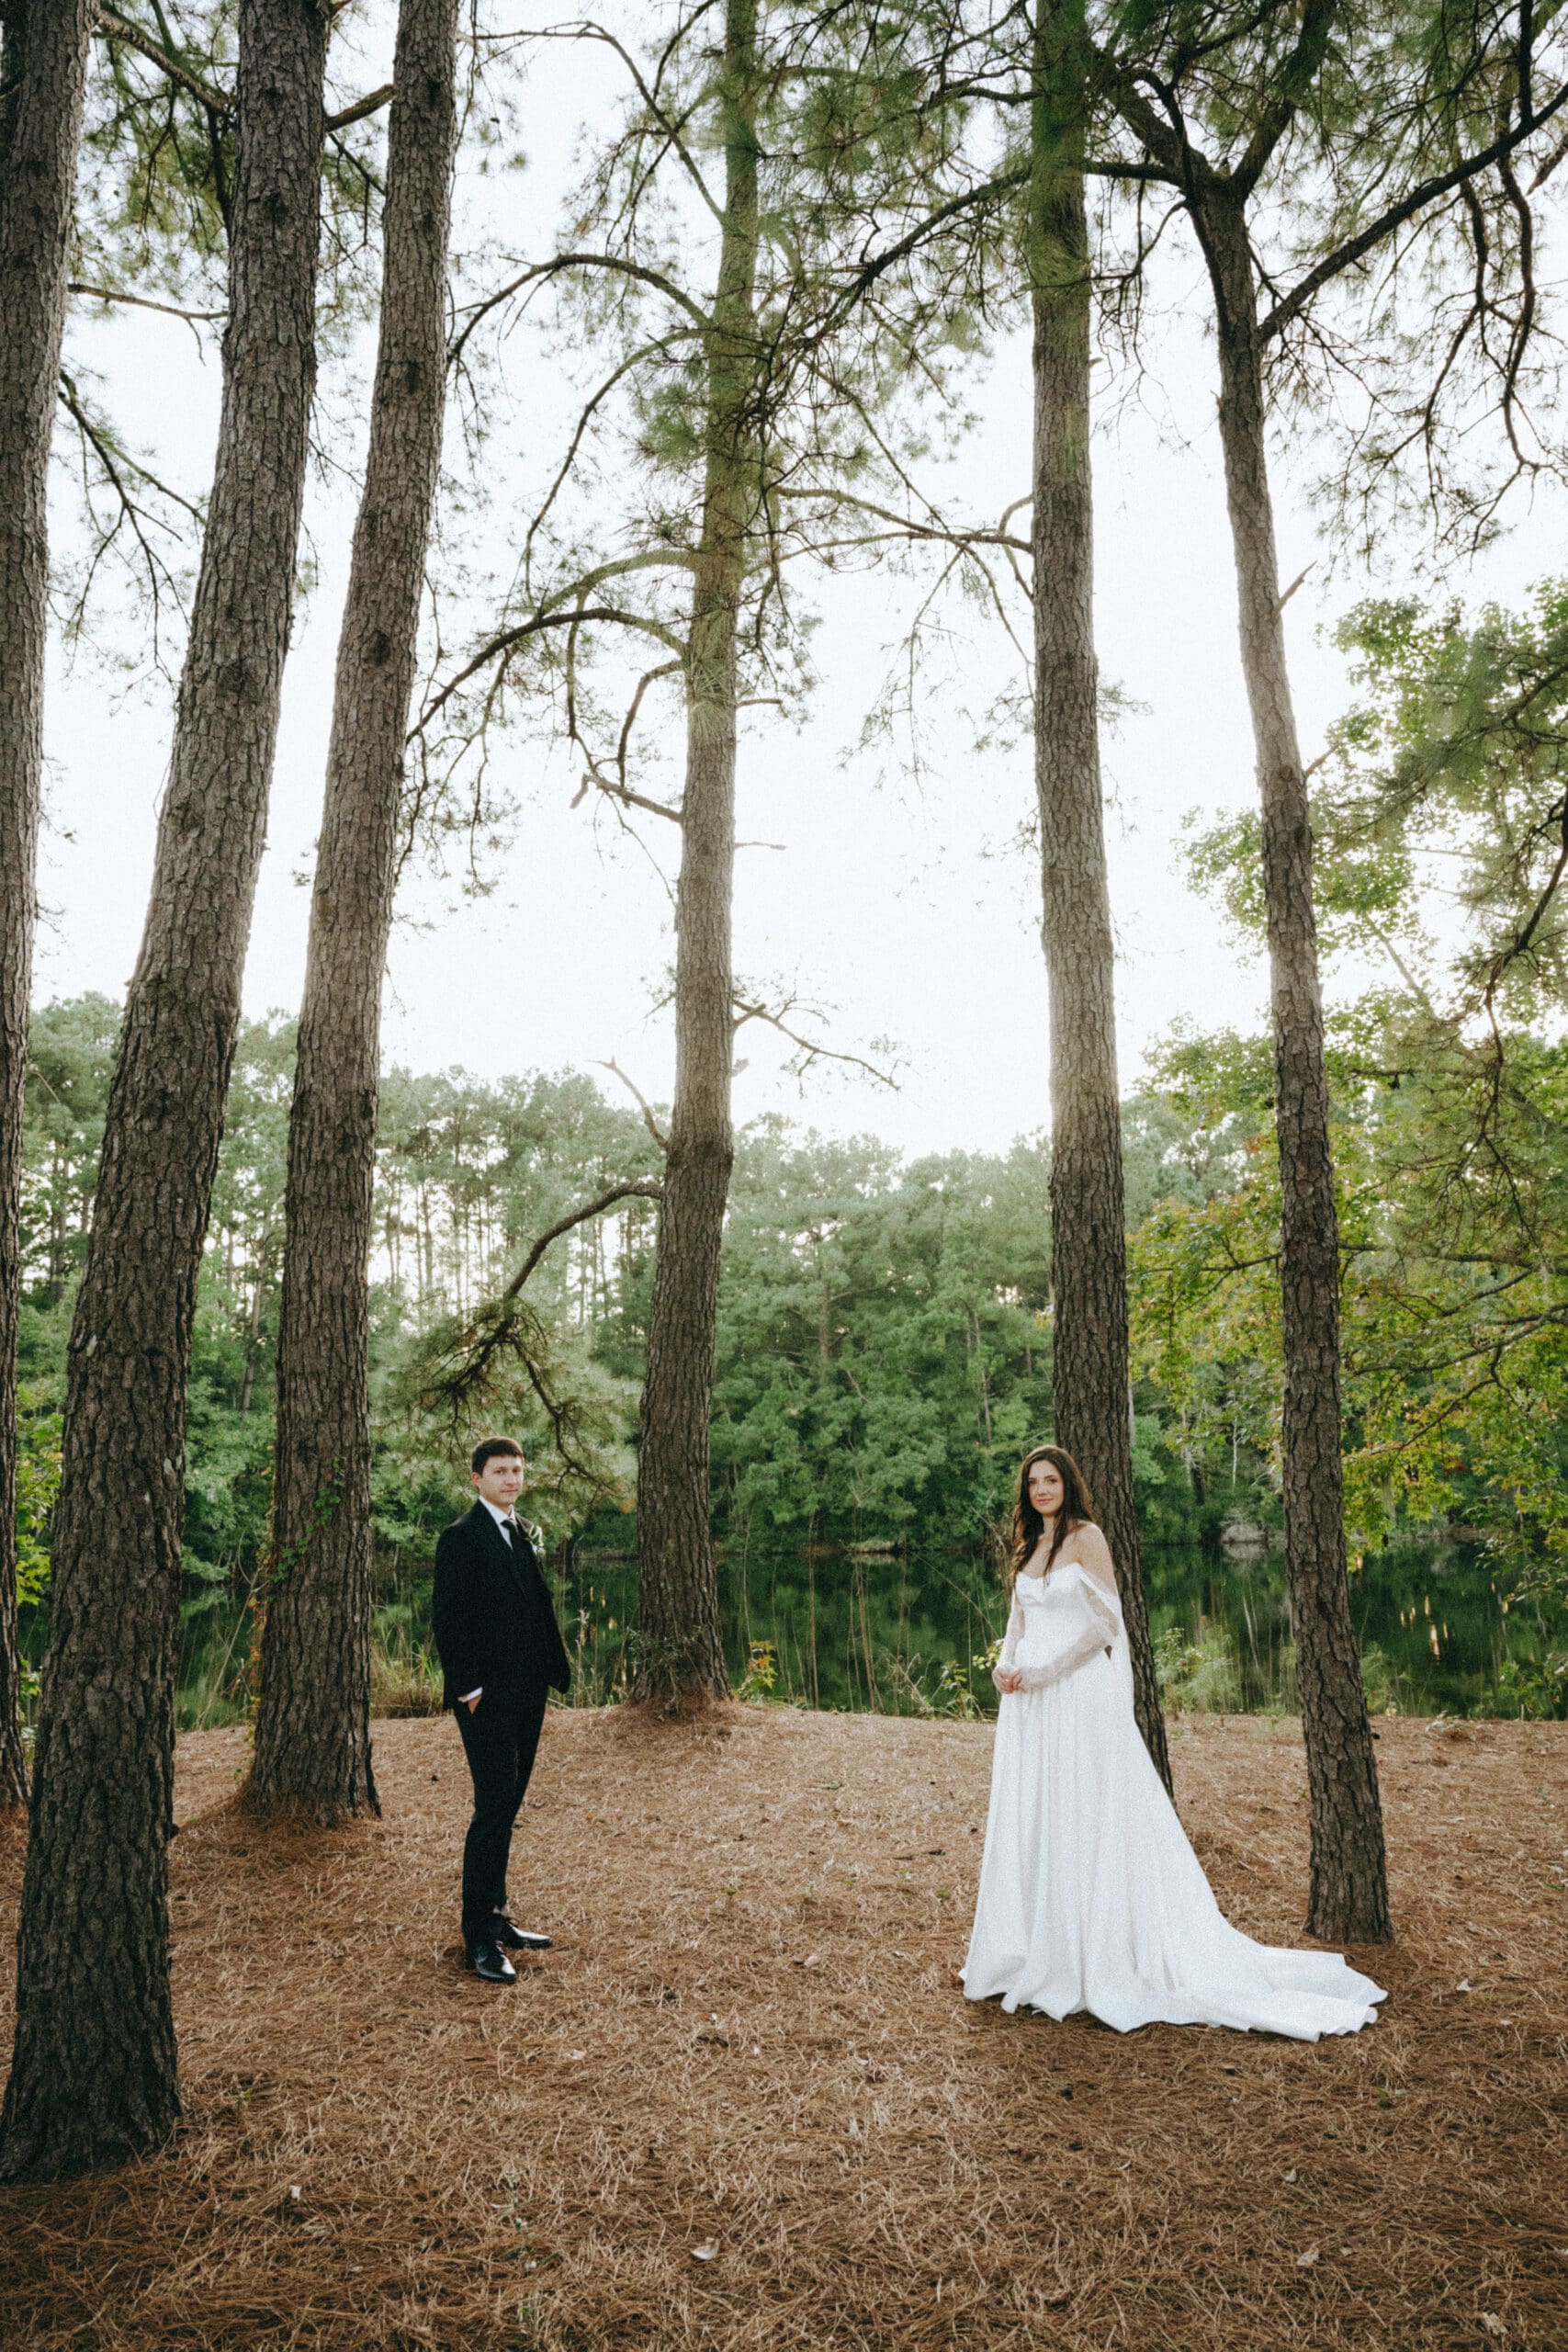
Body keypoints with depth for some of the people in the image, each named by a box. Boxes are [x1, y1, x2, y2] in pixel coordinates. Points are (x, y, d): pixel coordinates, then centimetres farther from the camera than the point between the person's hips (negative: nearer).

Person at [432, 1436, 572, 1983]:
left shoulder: (523, 1534, 14)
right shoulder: (461, 1537, -10)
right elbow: (448, 1622, -13)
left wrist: (552, 1673, 10)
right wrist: (469, 1689, -16)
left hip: (527, 1694, 8)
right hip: (488, 1698, -8)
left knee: (505, 1807, 14)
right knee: (494, 1806, -7)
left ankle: (495, 1917, 24)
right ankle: (479, 1938, 2)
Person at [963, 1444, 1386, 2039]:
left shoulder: (1086, 1537, -9)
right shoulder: (1029, 1545, 12)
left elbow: (1106, 1623, -14)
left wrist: (1043, 1672, -16)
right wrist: (1004, 1665, -2)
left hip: (1081, 1698, -7)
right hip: (1029, 1703, 7)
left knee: (1084, 1823, -1)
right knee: (1030, 1823, 12)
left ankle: (1097, 1963, 10)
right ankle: (1037, 1953, 24)